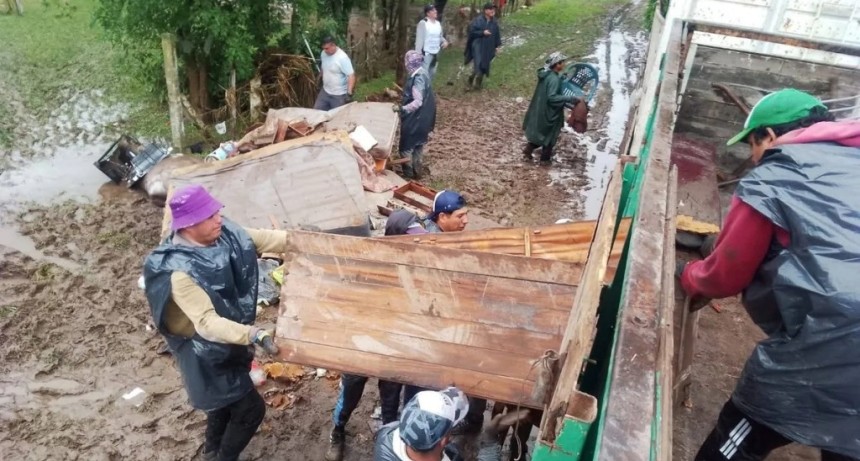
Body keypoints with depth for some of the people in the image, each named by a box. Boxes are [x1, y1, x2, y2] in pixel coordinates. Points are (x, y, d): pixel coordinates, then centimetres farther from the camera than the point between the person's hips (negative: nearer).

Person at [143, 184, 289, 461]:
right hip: (207, 352, -8)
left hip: (228, 339, 8)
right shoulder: (180, 272, -36)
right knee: (251, 408, 4)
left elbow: (264, 239, -5)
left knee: (226, 400, 29)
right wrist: (255, 335, -52)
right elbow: (207, 323, -41)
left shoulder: (223, 233, -15)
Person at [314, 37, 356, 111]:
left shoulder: (342, 58, -22)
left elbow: (351, 75, -25)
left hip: (339, 95, -7)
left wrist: (349, 93, -32)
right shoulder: (323, 54, 0)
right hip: (325, 92, 7)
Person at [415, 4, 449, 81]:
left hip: (436, 53, 8)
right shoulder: (423, 23, -10)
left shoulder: (438, 23, 12)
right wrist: (418, 54, -18)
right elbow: (419, 39, -13)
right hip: (426, 53, -8)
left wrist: (444, 41, -2)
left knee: (432, 73, 16)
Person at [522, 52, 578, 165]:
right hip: (549, 111, -8)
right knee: (550, 135, 9)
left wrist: (561, 79, 11)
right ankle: (545, 158, 21)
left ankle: (527, 151, 28)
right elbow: (552, 97, -29)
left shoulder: (546, 73, 2)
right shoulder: (554, 79, -26)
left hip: (540, 109, 9)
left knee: (538, 131, 23)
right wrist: (569, 98, -27)